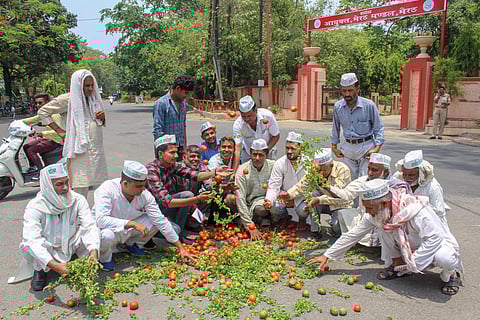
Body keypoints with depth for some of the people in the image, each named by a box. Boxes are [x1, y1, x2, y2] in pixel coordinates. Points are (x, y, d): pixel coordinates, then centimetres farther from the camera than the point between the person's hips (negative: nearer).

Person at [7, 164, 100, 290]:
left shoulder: (78, 200, -19)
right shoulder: (34, 207, -25)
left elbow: (89, 227, -25)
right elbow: (33, 241, -35)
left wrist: (93, 252, -44)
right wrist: (55, 266, -48)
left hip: (71, 245, 1)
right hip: (46, 250, -1)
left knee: (97, 232, -25)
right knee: (27, 246, -33)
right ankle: (39, 270, 0)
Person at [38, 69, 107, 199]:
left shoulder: (94, 99, 15)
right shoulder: (68, 99, -2)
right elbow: (42, 111, 5)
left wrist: (103, 117, 3)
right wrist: (58, 130, -1)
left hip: (97, 149, 6)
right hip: (79, 149, -6)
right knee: (81, 188, -9)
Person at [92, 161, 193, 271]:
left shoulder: (144, 194, -18)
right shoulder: (107, 189, -28)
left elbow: (161, 220, -13)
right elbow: (101, 220, -38)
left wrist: (180, 247, -13)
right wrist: (132, 224, -45)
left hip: (128, 229, 5)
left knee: (156, 220, -14)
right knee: (107, 235, -39)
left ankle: (129, 243, 12)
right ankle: (105, 257, -3)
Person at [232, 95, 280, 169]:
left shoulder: (267, 116, -26)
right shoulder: (238, 124, -26)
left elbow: (276, 136, -11)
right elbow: (237, 148, -31)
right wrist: (234, 170, -41)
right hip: (247, 155, 0)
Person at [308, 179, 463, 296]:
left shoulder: (414, 210, -35)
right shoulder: (377, 214, -14)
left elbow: (435, 237, -34)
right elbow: (352, 235, -8)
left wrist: (413, 263, -33)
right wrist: (327, 256, -8)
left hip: (438, 243, -5)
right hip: (408, 247, 5)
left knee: (445, 258, -39)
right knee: (381, 225, -14)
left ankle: (449, 274, -1)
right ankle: (397, 266, 2)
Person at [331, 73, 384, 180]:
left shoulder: (369, 105, -9)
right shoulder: (338, 106, 1)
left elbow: (378, 128, -1)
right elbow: (335, 128, 15)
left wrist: (377, 148, -10)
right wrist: (334, 147, 13)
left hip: (366, 146, -3)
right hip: (348, 147, 3)